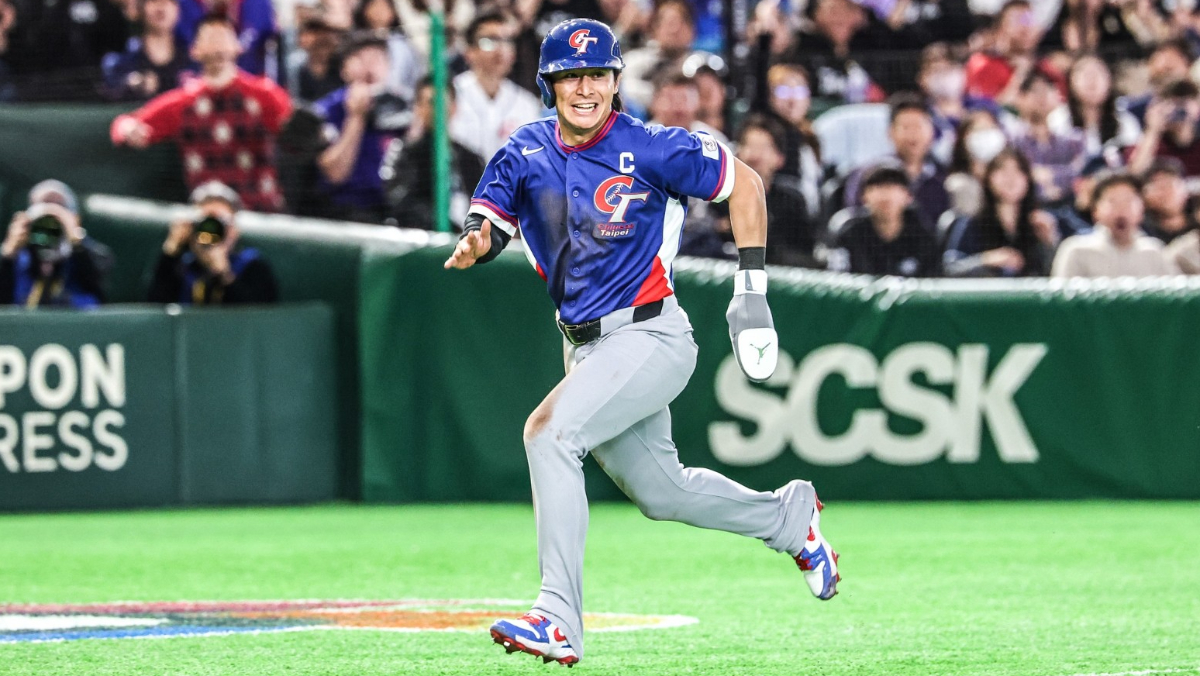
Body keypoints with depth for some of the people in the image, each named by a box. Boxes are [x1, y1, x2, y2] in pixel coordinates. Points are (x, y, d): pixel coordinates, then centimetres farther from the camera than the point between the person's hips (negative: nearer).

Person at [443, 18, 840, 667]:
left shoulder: (650, 150, -14)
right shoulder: (524, 153, -1)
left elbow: (744, 182, -4)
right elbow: (482, 229, -5)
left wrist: (751, 289, -7)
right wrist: (471, 245, -31)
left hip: (651, 338, -7)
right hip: (585, 347, 7)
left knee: (550, 430, -26)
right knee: (660, 491, 18)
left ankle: (559, 619, -28)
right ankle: (788, 518, 46)